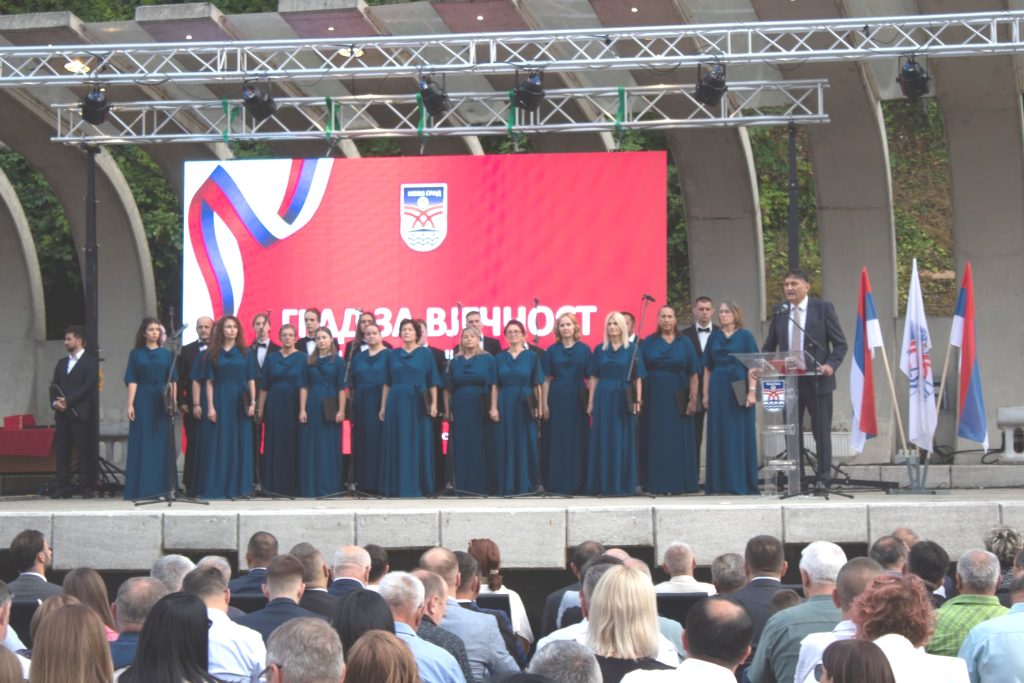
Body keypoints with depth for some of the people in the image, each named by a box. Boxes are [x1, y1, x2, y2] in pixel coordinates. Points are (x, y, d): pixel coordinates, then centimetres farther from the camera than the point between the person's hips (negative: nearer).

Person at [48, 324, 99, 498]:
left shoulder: (90, 361, 1)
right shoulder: (61, 363, 22)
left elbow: (89, 386, -10)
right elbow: (54, 386, 17)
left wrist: (68, 401, -13)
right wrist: (54, 402, -4)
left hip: (80, 414, -6)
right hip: (62, 414, 6)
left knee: (84, 451, -6)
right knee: (61, 451, 1)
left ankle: (86, 487, -5)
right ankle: (63, 486, 3)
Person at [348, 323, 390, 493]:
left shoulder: (388, 355, 0)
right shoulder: (358, 358, 14)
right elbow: (352, 384, 14)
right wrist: (352, 403, 4)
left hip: (381, 403, -4)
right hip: (362, 405, 4)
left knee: (379, 440, -6)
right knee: (363, 441, 3)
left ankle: (381, 482, -3)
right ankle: (365, 481, 7)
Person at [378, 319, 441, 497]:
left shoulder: (425, 354, 4)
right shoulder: (392, 355, 10)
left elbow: (433, 382, 2)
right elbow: (387, 383, 11)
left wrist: (434, 404, -8)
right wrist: (383, 406, 5)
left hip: (418, 404, -2)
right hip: (397, 403, 2)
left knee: (419, 445, -1)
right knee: (397, 445, 2)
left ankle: (418, 487, 4)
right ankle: (397, 487, 6)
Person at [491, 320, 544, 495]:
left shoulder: (531, 357, 4)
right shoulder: (500, 358, 8)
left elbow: (537, 385, 1)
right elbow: (495, 386, 5)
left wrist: (539, 406, -7)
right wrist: (493, 408, -4)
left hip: (525, 405, -1)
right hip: (506, 405, 1)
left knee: (527, 443, 0)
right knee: (506, 444, 1)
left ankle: (526, 483, 7)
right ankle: (508, 485, 4)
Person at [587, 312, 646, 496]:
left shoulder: (631, 349, 3)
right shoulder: (599, 350, 9)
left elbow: (638, 378, 1)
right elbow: (594, 377, 9)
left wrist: (637, 400, -9)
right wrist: (591, 402, 3)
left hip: (624, 399, -2)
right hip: (603, 398, 2)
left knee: (624, 442, 0)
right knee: (603, 441, 1)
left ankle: (623, 485, 5)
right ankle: (604, 485, 5)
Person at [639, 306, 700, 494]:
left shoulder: (684, 343, 6)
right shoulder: (648, 343, 7)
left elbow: (693, 374, 3)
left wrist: (693, 398, -6)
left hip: (677, 400, 0)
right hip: (654, 399, 0)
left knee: (679, 442, -1)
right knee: (655, 442, 1)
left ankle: (678, 483, 4)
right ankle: (656, 484, 4)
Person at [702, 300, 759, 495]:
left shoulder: (745, 336, 2)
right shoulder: (714, 337, 11)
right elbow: (707, 367, 12)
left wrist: (752, 391, -13)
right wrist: (706, 394, 5)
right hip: (718, 390, 3)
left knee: (742, 435, -2)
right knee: (719, 436, 2)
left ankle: (742, 483, 1)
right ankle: (719, 483, 6)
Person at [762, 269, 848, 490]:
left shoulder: (823, 308, -2)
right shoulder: (780, 311, 8)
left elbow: (840, 344, -1)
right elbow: (769, 346, 15)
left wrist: (831, 365, -18)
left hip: (817, 380, -4)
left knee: (821, 431, 2)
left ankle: (823, 478, 8)